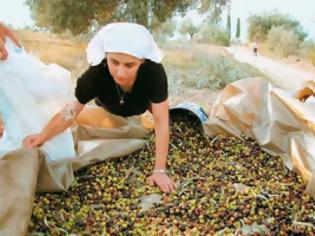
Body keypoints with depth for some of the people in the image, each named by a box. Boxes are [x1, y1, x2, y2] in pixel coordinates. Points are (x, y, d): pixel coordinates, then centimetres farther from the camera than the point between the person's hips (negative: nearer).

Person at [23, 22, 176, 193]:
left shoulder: (154, 72, -47)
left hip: (141, 103, 0)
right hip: (111, 106, 1)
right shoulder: (95, 74, -43)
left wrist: (159, 170, -44)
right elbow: (71, 111, -34)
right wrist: (43, 136, -52)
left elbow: (161, 121, -43)